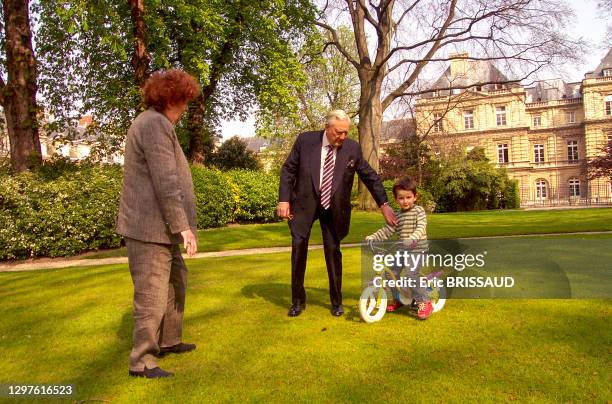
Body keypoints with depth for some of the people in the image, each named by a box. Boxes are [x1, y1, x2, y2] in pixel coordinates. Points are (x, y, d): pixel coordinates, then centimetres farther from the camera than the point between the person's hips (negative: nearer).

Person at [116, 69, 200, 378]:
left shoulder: (154, 124, 18)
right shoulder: (156, 124, -16)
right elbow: (165, 182, -23)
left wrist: (178, 224, 21)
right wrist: (183, 225, -20)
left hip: (159, 227, 11)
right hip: (149, 228, -11)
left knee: (176, 281, 19)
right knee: (153, 295, -3)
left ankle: (168, 341, 32)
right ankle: (142, 362, 9)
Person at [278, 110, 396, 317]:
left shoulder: (352, 148, -5)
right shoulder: (305, 140, -8)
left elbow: (370, 176, 3)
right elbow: (288, 170, -2)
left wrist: (384, 204, 0)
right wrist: (284, 200, -9)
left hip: (334, 207, 1)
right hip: (305, 203, 0)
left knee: (333, 251, 3)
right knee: (298, 245, -7)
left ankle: (336, 301, 19)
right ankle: (298, 300, 10)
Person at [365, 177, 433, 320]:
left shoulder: (419, 211, -6)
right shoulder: (397, 215, 10)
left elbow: (421, 228, -21)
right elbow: (387, 230, 8)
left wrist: (412, 238, -39)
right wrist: (372, 237, -4)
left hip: (417, 248, -6)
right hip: (401, 249, 6)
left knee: (411, 274, -22)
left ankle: (424, 302, -8)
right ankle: (398, 299, 25)